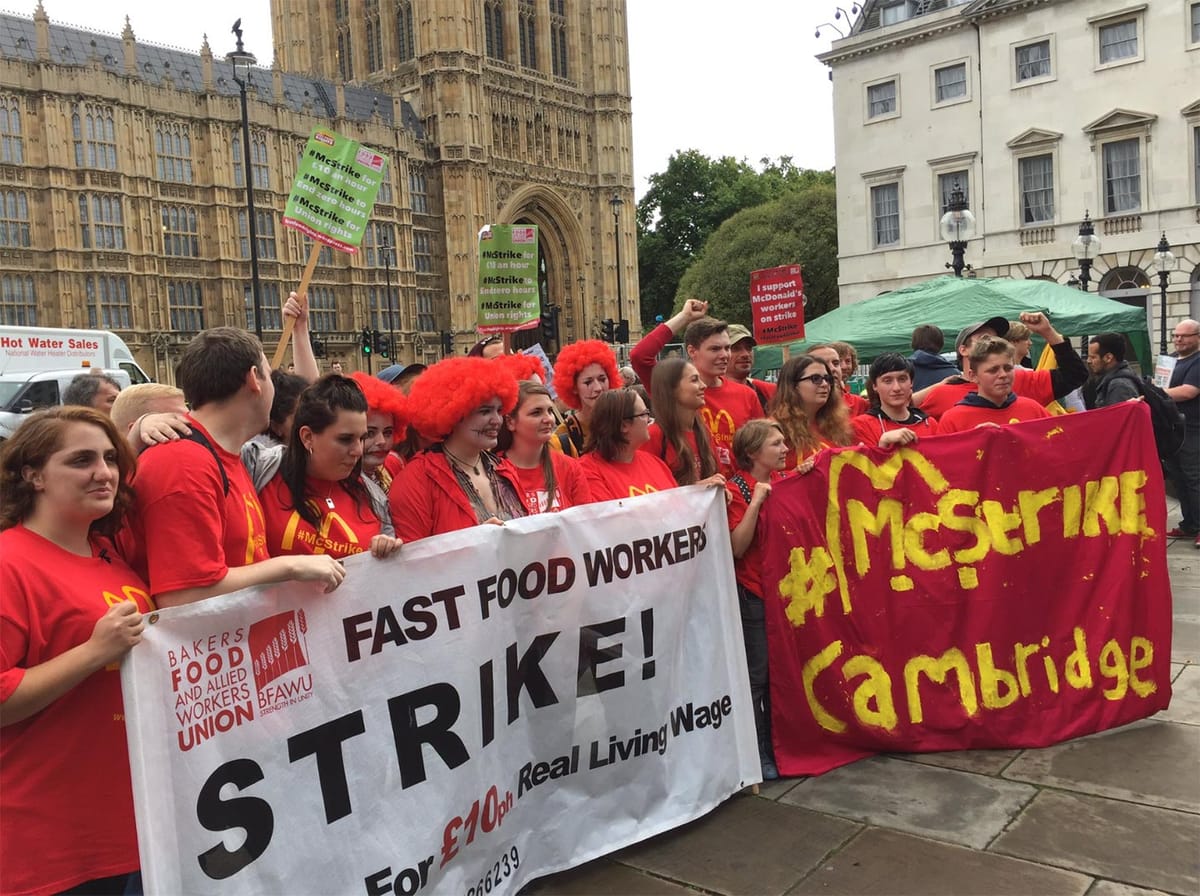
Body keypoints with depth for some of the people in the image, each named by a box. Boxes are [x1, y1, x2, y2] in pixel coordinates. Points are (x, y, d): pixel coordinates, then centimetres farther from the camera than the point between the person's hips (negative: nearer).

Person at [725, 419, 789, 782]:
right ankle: (759, 755, 10)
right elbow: (737, 547, -18)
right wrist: (756, 501, -23)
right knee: (757, 676, 0)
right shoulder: (737, 489, -11)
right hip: (754, 594, -6)